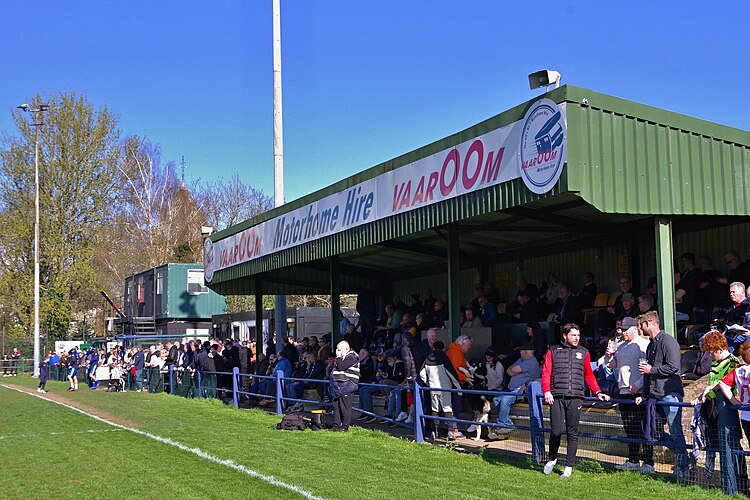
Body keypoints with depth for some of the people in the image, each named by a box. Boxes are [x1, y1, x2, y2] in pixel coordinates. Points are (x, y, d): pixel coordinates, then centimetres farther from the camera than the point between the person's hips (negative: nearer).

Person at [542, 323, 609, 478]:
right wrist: (547, 391, -9)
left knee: (572, 433, 2)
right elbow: (546, 373, 5)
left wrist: (598, 392, 6)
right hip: (557, 397, -2)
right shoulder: (554, 351, 10)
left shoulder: (583, 352, 15)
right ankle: (552, 459, 19)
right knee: (557, 431, -6)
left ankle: (569, 467, 9)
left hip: (576, 398, 2)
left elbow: (589, 375, 18)